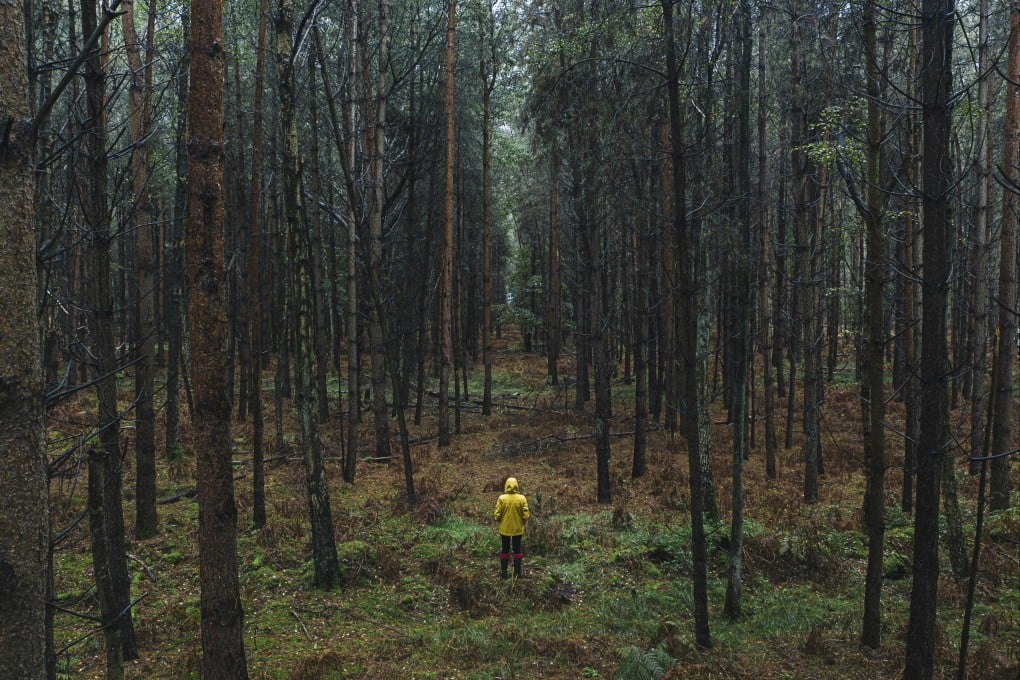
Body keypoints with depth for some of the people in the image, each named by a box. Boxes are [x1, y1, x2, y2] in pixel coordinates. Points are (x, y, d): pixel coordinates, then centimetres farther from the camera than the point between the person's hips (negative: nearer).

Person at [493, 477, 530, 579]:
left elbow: (497, 514, -11)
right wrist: (523, 522, 11)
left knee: (504, 550, 14)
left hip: (504, 529, 0)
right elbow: (525, 515, -9)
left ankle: (503, 572, 19)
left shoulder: (502, 498, -14)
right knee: (517, 550, 15)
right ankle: (517, 572, 19)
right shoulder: (522, 498, -13)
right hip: (518, 529, 0)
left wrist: (499, 520, 11)